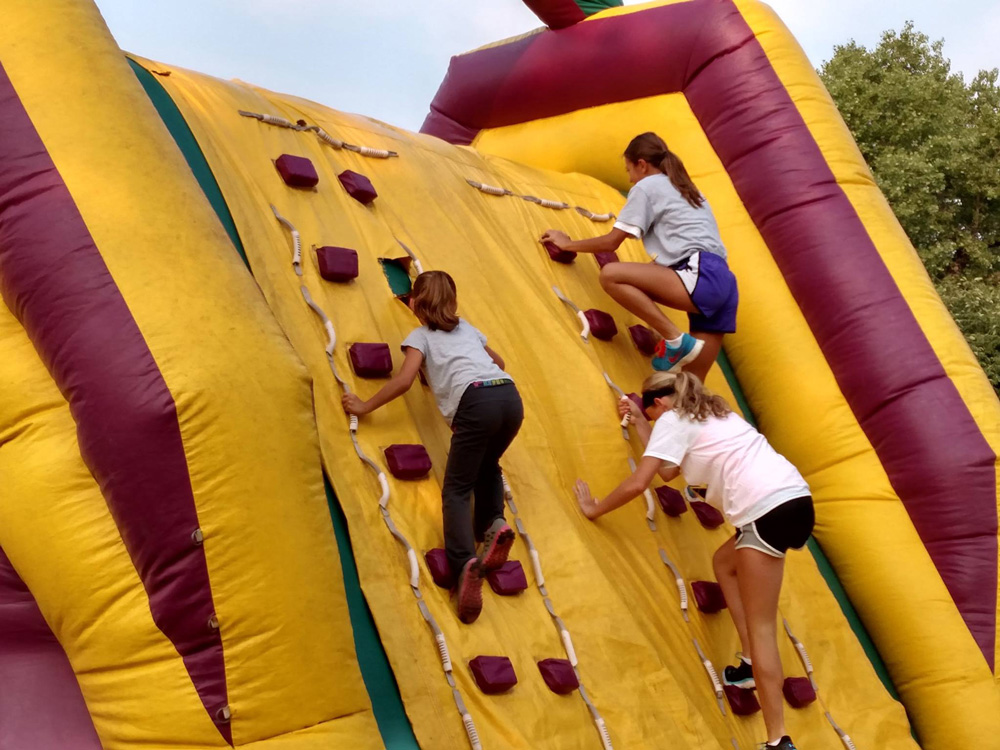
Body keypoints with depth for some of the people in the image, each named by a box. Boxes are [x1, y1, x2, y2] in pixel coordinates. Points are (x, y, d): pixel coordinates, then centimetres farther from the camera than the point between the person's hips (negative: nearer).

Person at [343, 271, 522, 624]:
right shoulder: (468, 329, 33)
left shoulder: (421, 336, 18)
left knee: (456, 489, -3)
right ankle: (494, 523, 2)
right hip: (510, 396, 5)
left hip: (476, 402, -5)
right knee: (487, 466, 29)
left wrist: (365, 406, 14)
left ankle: (465, 562, -28)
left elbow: (404, 380, 4)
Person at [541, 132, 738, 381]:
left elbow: (611, 242, 6)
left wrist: (568, 244, 20)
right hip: (721, 283, 9)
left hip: (701, 278, -9)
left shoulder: (647, 186, 8)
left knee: (610, 275, -13)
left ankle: (676, 341, -14)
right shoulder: (685, 190, 32)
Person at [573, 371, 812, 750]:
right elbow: (667, 472, 33)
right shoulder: (710, 413, 30)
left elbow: (638, 483, 0)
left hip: (769, 510, -9)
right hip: (795, 499, 9)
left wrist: (595, 509, 14)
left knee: (761, 627, -4)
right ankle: (753, 664, 22)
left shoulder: (673, 419, 5)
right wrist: (639, 423, 38)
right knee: (725, 562, 29)